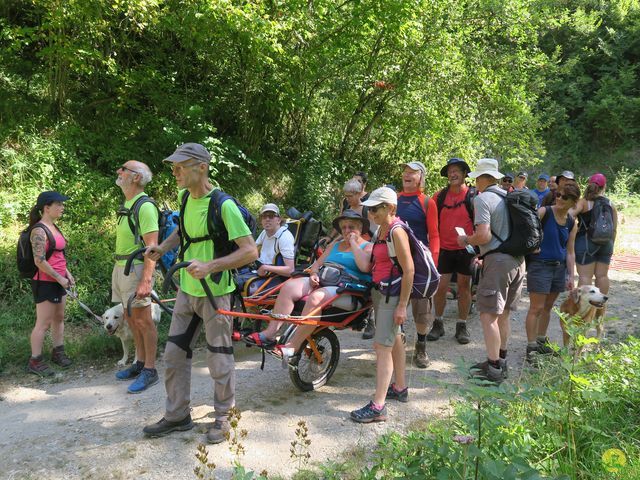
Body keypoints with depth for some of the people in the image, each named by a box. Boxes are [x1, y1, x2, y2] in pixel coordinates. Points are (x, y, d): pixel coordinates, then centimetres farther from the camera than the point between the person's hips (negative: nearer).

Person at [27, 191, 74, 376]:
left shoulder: (53, 227, 10)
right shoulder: (39, 231, -18)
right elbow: (39, 261, -22)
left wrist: (67, 272, 10)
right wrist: (59, 278, -16)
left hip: (59, 281, 9)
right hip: (45, 283, -9)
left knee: (59, 318, 17)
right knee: (44, 323, -2)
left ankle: (58, 352, 30)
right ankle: (35, 361, 9)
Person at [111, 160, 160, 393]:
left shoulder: (145, 206, -15)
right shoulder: (126, 205, 15)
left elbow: (152, 246, -20)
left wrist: (146, 280, -26)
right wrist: (119, 268, 21)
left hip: (136, 268, -10)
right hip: (121, 267, 10)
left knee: (142, 320, -3)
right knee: (130, 318, 15)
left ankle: (150, 370, 5)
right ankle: (140, 363, 27)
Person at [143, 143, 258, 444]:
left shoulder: (223, 205, -20)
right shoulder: (184, 197, 4)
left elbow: (250, 251, -22)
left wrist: (210, 266, -30)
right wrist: (161, 248, 7)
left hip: (215, 292, -7)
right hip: (187, 289, 7)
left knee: (219, 361, 6)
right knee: (174, 354, 12)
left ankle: (222, 416, 26)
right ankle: (177, 416, 28)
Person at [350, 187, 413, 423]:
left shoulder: (397, 231, -18)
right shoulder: (383, 229, 9)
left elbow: (408, 270, -20)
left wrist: (402, 306, -20)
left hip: (392, 294, -9)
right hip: (380, 291, 9)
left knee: (382, 346, -11)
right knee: (394, 341, 20)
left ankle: (378, 407, -9)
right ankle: (400, 388, 35)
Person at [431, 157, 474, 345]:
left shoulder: (473, 196, -4)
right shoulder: (440, 196, 3)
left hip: (466, 249, -1)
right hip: (444, 249, 2)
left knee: (464, 287, 7)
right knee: (440, 287, 2)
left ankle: (462, 326, 19)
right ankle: (438, 323, 19)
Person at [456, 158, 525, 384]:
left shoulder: (482, 199, -9)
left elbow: (484, 236, -19)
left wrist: (466, 240, 1)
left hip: (498, 260, -9)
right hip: (518, 259, 9)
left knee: (488, 315, -4)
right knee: (503, 314, 17)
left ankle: (493, 369, -1)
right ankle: (500, 361, 28)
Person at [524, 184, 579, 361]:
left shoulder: (572, 223, 7)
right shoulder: (544, 212, -9)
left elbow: (570, 252, 10)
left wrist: (571, 276, 7)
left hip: (559, 267, 6)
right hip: (539, 265, -6)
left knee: (548, 307, 15)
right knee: (537, 308, -5)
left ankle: (541, 342, 29)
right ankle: (531, 347, 3)